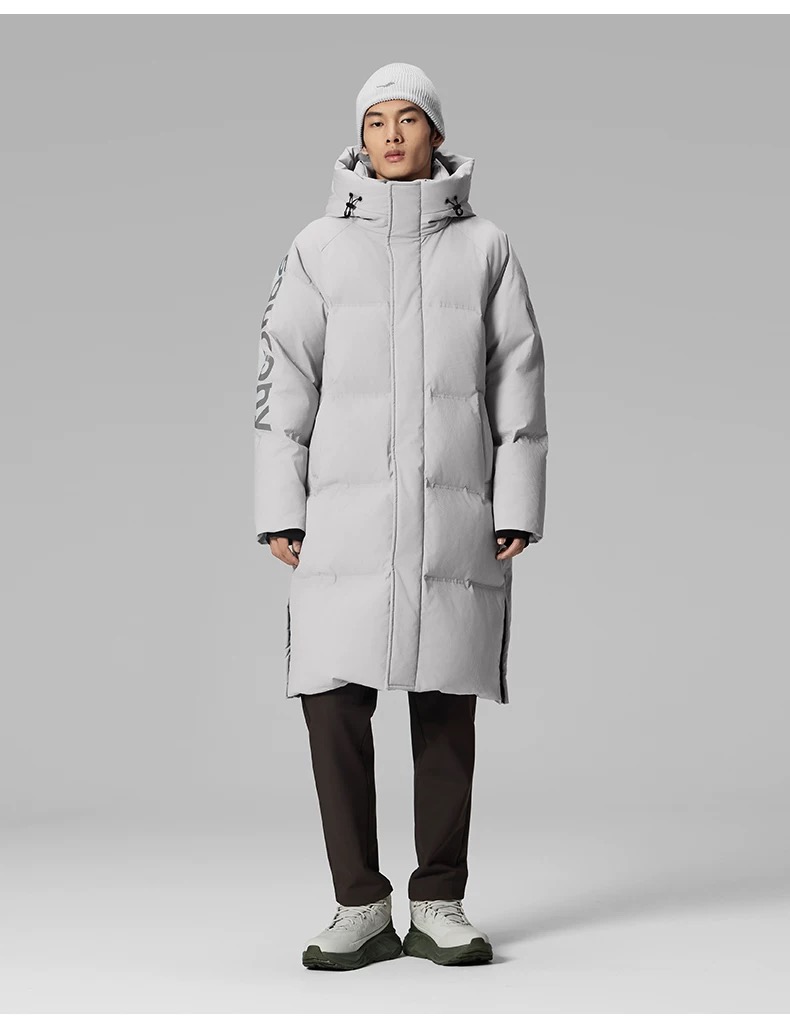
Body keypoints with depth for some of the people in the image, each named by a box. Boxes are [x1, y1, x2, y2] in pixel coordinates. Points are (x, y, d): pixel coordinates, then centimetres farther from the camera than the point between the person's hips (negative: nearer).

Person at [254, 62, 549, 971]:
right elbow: (285, 378, 4)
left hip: (455, 513, 0)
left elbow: (519, 383, 5)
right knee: (334, 702, -7)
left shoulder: (485, 248, 9)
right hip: (347, 513, 0)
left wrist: (518, 510, -2)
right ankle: (360, 910, 5)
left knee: (445, 709, 2)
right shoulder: (320, 246, 8)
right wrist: (279, 512, -3)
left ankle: (439, 909, 12)